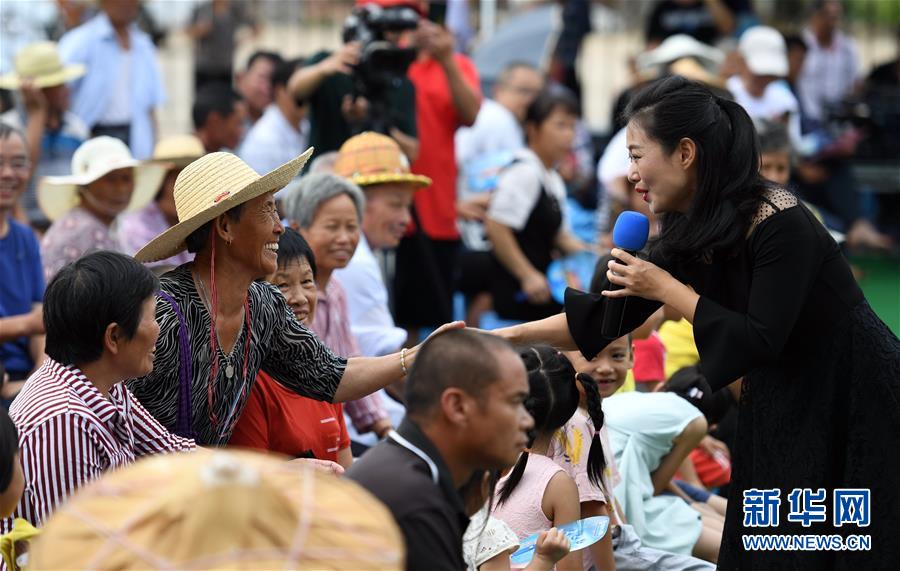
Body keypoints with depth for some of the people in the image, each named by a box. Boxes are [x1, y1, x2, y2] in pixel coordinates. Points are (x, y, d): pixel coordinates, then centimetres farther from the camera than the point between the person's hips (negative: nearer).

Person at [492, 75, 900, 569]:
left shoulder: (780, 223, -23)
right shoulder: (690, 234, 0)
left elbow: (758, 341, -25)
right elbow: (604, 318, 4)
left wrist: (666, 289, -20)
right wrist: (503, 337, 1)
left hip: (855, 406, -8)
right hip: (783, 409, 8)